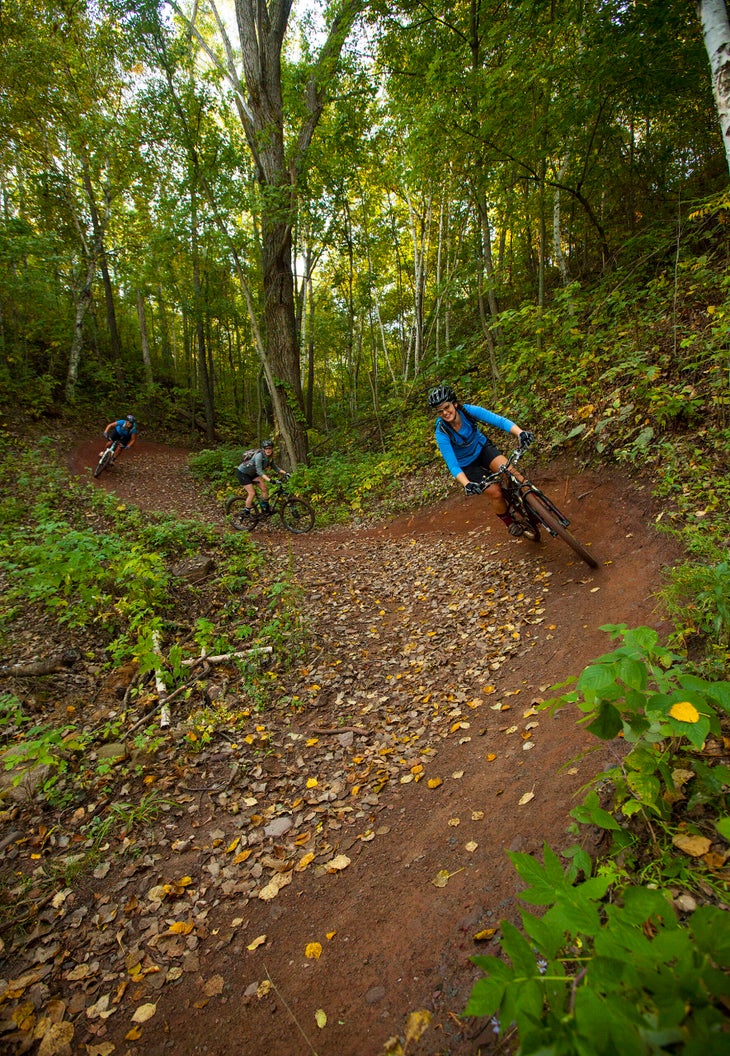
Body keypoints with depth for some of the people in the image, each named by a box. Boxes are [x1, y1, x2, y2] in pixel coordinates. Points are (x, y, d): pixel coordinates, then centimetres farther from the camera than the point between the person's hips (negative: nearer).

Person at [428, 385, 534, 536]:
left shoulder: (468, 410, -24)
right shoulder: (441, 433, -29)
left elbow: (499, 420, -33)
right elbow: (452, 465, -34)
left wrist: (520, 433, -50)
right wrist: (467, 485, -50)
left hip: (482, 447, 2)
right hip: (466, 464, -2)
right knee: (495, 493, -13)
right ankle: (509, 523, 15)